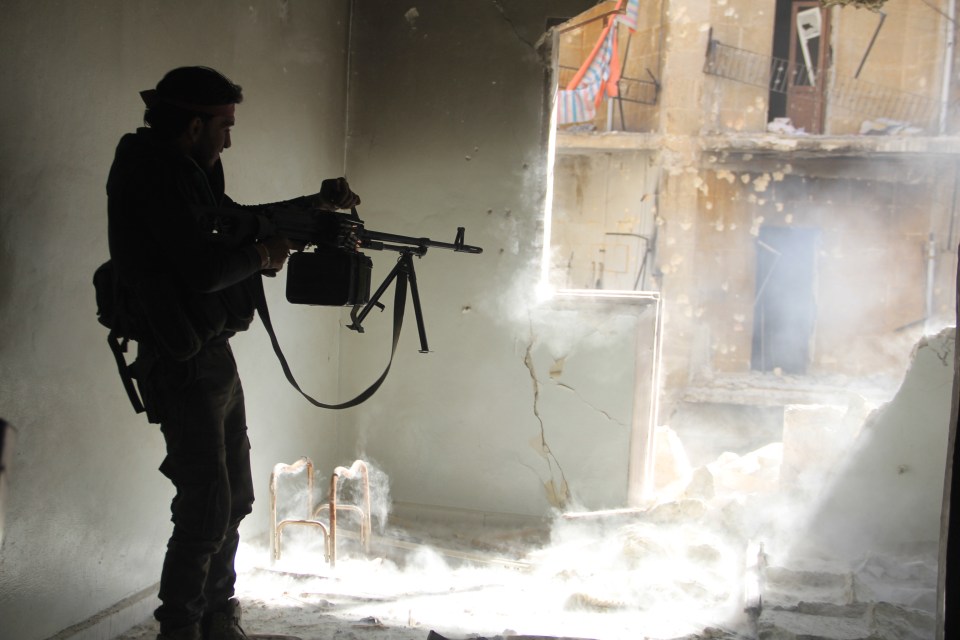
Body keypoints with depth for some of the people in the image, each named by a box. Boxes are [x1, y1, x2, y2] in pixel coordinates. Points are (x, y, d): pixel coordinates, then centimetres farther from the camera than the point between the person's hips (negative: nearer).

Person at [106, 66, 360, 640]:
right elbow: (202, 267, -26)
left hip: (214, 354, 10)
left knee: (234, 500, 16)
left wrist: (317, 204, 9)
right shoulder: (155, 174, -17)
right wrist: (264, 254, -8)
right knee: (207, 511, -7)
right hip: (183, 362, -10)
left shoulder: (187, 173, 14)